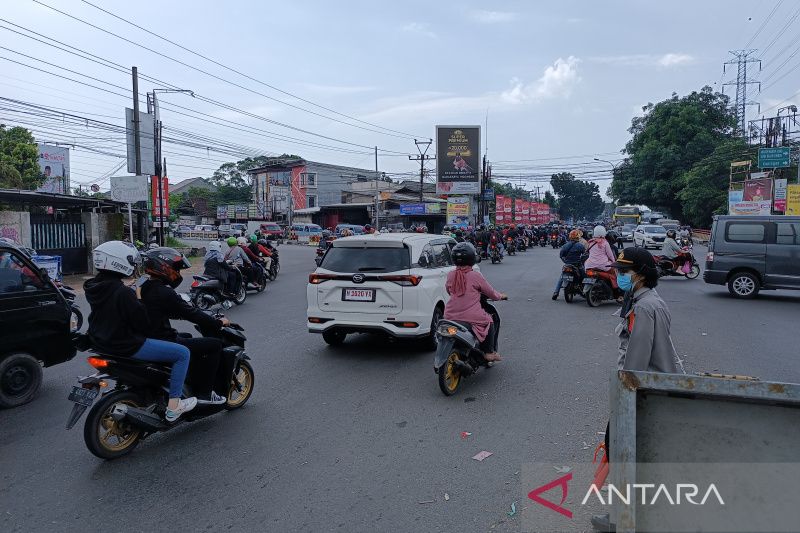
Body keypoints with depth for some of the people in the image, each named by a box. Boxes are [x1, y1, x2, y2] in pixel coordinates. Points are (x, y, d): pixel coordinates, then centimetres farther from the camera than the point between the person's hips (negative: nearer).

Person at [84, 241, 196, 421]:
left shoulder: (92, 288, 3)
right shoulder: (123, 293, -25)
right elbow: (142, 324, -20)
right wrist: (139, 298, -9)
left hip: (101, 341, 10)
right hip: (126, 346, -10)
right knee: (182, 353, -7)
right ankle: (173, 406, -4)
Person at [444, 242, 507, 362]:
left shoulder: (450, 275, 2)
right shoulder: (476, 275, -9)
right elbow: (491, 293, 2)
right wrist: (501, 296, 22)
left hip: (450, 316, 5)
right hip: (472, 318, -5)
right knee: (491, 321, 23)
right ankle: (489, 352, 20)